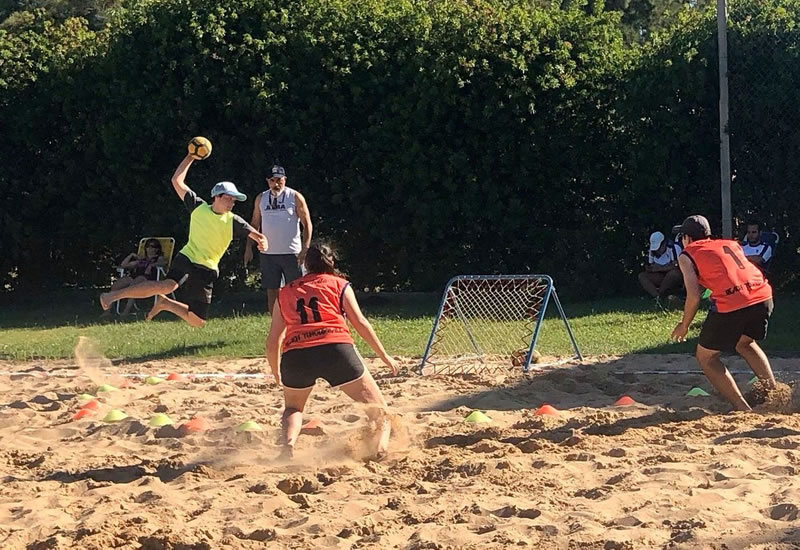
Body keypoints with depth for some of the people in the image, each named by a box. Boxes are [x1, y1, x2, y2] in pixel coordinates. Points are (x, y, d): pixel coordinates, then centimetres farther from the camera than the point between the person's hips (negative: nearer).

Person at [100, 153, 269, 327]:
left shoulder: (233, 222, 3)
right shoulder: (199, 208, 1)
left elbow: (256, 234, 3)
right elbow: (177, 181, 1)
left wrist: (262, 242, -21)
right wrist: (191, 157, -3)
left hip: (207, 270, 3)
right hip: (186, 259, -3)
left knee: (197, 321, 2)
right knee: (169, 286, -36)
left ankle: (164, 303, 26)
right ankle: (115, 295, -31)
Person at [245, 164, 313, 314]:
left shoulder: (295, 197, -2)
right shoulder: (261, 198, 9)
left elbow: (307, 224, -3)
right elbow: (254, 224, 16)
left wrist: (305, 249, -13)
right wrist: (249, 248, 8)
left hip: (291, 253, -3)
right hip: (268, 253, 3)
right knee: (271, 291, 5)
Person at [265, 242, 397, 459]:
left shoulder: (285, 292, 27)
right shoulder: (339, 284, 21)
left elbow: (272, 342, 23)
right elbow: (360, 323, 11)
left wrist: (276, 374, 35)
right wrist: (384, 356, 15)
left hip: (295, 355, 2)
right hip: (336, 348, -2)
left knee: (293, 407, 27)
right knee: (378, 409, 11)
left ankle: (288, 441, -2)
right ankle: (383, 437, -19)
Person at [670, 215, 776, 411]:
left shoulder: (687, 255, 12)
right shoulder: (731, 244, 28)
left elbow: (694, 296, 1)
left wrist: (684, 326, 13)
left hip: (731, 304, -6)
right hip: (763, 297, 6)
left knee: (706, 357, 16)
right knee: (744, 344, 34)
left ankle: (743, 409, 7)